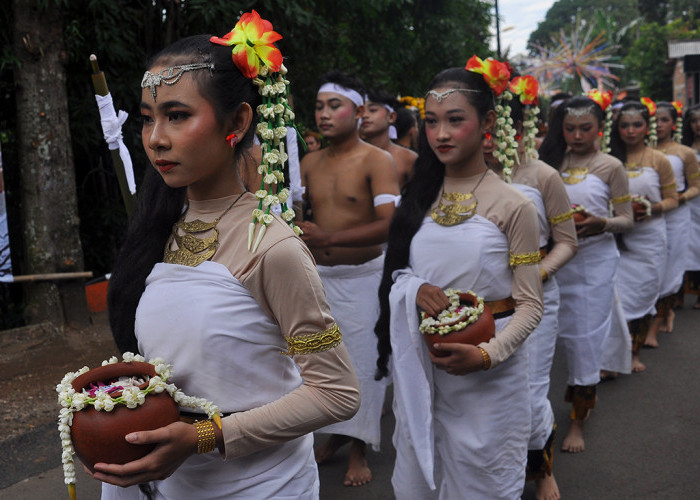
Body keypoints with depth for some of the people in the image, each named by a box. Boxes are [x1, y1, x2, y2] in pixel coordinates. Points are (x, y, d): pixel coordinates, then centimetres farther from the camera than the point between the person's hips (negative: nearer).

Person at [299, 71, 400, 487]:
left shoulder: (378, 160, -11)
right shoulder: (310, 163, 6)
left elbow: (389, 224, -23)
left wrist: (330, 238, -32)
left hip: (363, 276, -5)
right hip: (318, 274, 5)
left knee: (363, 361, 4)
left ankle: (359, 451, 21)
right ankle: (335, 436, 32)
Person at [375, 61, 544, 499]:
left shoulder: (512, 206, -8)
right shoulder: (419, 198, 5)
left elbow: (530, 305, -8)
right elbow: (394, 272, 12)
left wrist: (486, 355, -24)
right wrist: (412, 289, -12)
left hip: (488, 378, -4)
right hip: (418, 370, 4)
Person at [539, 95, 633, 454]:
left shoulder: (610, 167, -1)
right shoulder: (551, 160, 7)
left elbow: (626, 220, 0)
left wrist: (601, 223, -20)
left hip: (594, 259, -3)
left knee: (585, 338, 1)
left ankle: (577, 420, 15)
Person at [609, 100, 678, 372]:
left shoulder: (659, 160, 2)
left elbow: (672, 199, 5)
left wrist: (653, 208, -14)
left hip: (649, 238, 0)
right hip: (616, 238, 0)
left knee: (643, 296, 8)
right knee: (617, 296, -5)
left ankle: (635, 352, 24)